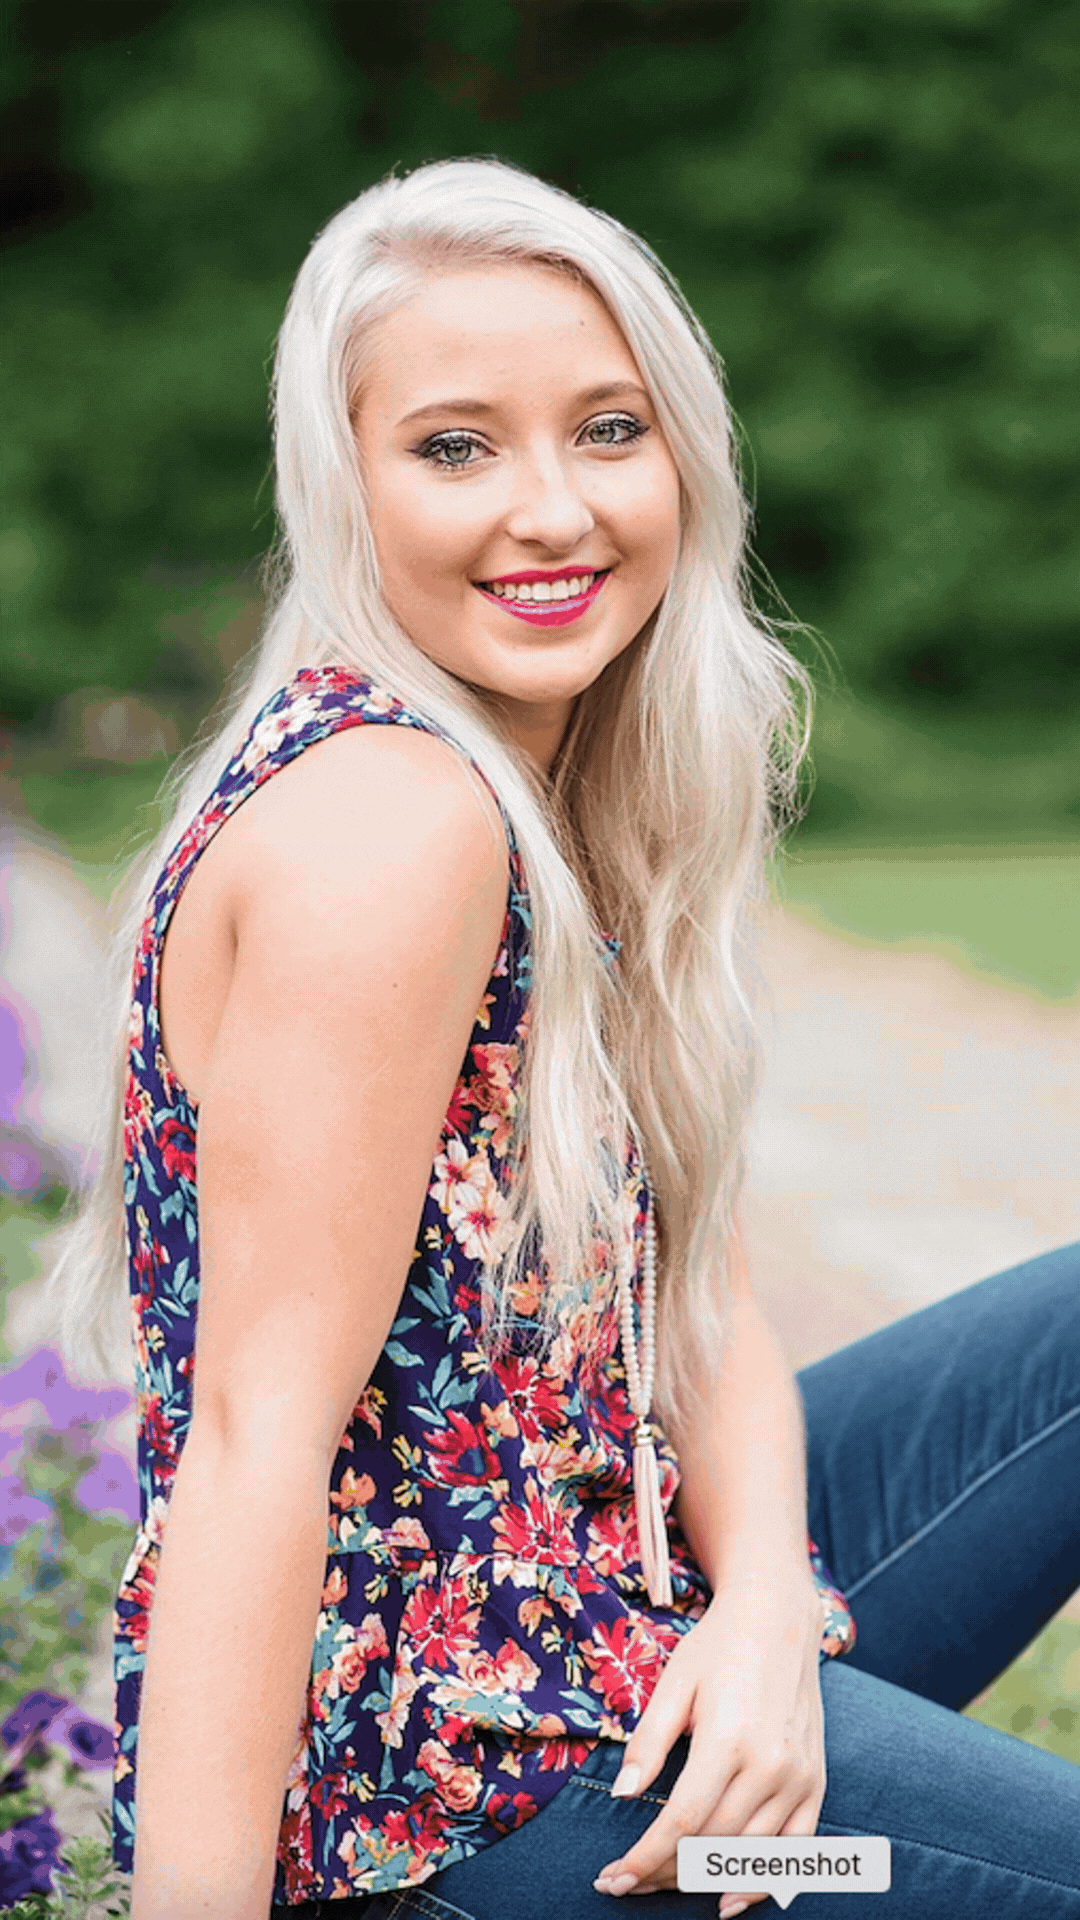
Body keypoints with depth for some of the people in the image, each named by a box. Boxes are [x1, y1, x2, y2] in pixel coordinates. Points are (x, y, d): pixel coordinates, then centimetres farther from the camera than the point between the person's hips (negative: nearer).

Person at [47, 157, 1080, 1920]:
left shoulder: (559, 787, 6)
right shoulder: (389, 816, -22)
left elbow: (688, 1277, 6)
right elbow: (258, 1438, -25)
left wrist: (767, 1605, -11)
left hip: (594, 1607, 9)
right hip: (425, 1759, -9)